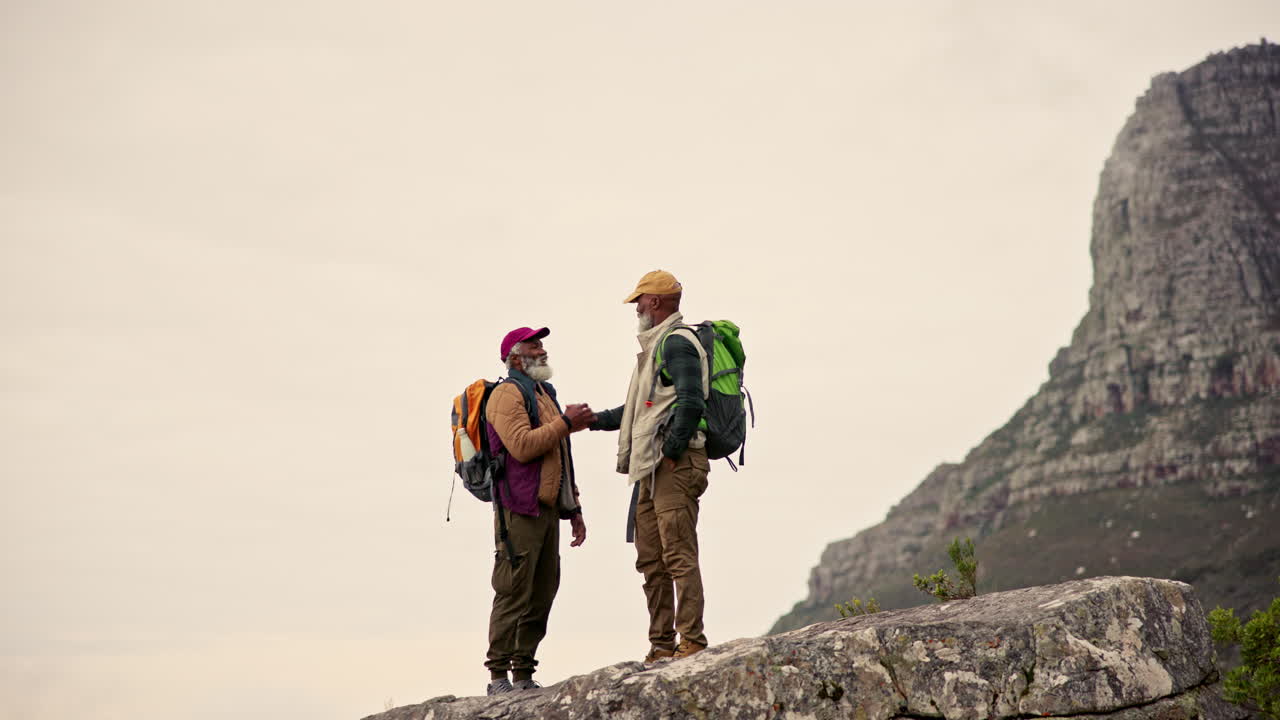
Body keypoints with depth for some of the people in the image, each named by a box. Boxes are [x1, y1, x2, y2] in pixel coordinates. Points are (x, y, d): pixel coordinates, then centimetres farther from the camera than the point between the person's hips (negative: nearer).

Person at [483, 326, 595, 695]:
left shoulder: (544, 394, 25)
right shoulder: (508, 393, -5)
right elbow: (522, 446, -21)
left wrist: (574, 508, 22)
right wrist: (566, 423, -13)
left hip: (547, 510, 9)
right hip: (520, 510, -9)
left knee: (541, 596, 8)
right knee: (514, 594, -10)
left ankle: (523, 676, 13)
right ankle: (498, 677, -6)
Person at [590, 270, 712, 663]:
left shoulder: (676, 342, -9)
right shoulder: (657, 344, 23)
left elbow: (691, 402, -21)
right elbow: (642, 408, 28)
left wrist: (672, 451, -18)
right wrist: (595, 420, 25)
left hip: (676, 465, -11)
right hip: (651, 469, 11)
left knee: (679, 555, -11)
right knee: (650, 559, 11)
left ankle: (692, 642, -9)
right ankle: (661, 647, 16)